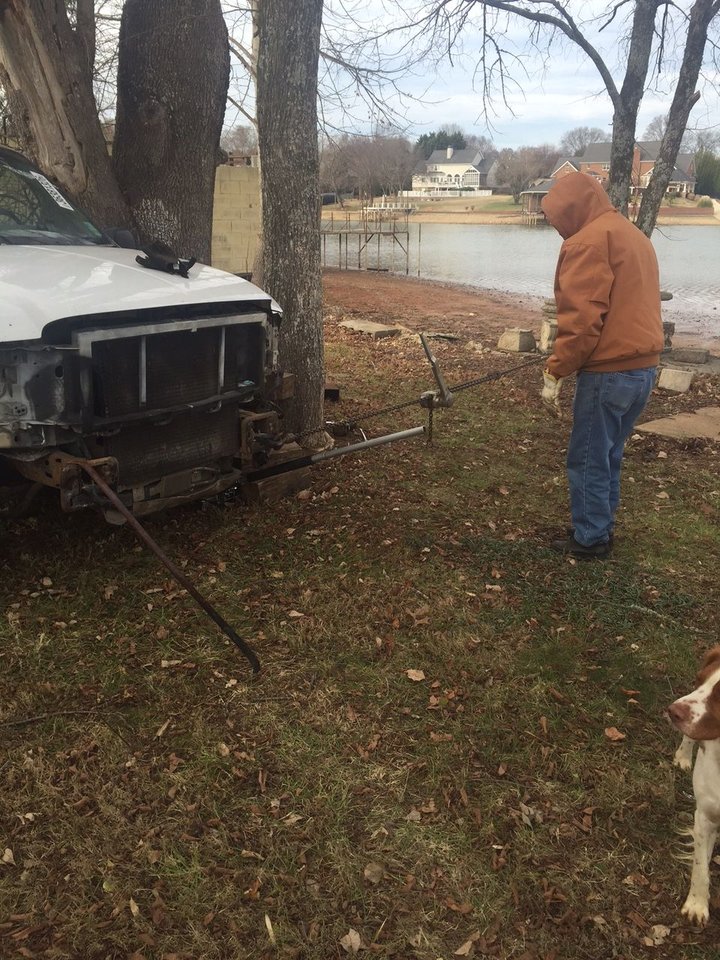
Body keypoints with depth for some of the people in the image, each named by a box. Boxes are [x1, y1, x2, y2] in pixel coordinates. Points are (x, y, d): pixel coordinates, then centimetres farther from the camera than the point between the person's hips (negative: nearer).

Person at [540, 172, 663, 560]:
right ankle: (600, 528, 28)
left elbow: (582, 317, -20)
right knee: (608, 455, 18)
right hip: (643, 367, 9)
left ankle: (590, 540, 11)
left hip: (608, 371, -9)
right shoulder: (634, 236, 20)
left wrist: (555, 372, -16)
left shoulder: (589, 240, -11)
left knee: (587, 460, 2)